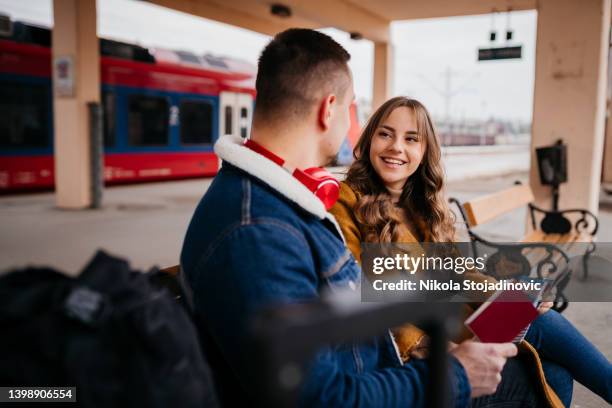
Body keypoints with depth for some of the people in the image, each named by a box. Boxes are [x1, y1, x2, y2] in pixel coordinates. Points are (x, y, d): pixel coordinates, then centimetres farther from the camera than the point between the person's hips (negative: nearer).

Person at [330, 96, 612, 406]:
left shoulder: (426, 205, 14)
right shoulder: (348, 203, -10)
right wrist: (415, 345, -24)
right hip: (411, 347, -7)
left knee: (556, 378, -10)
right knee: (540, 324, -10)